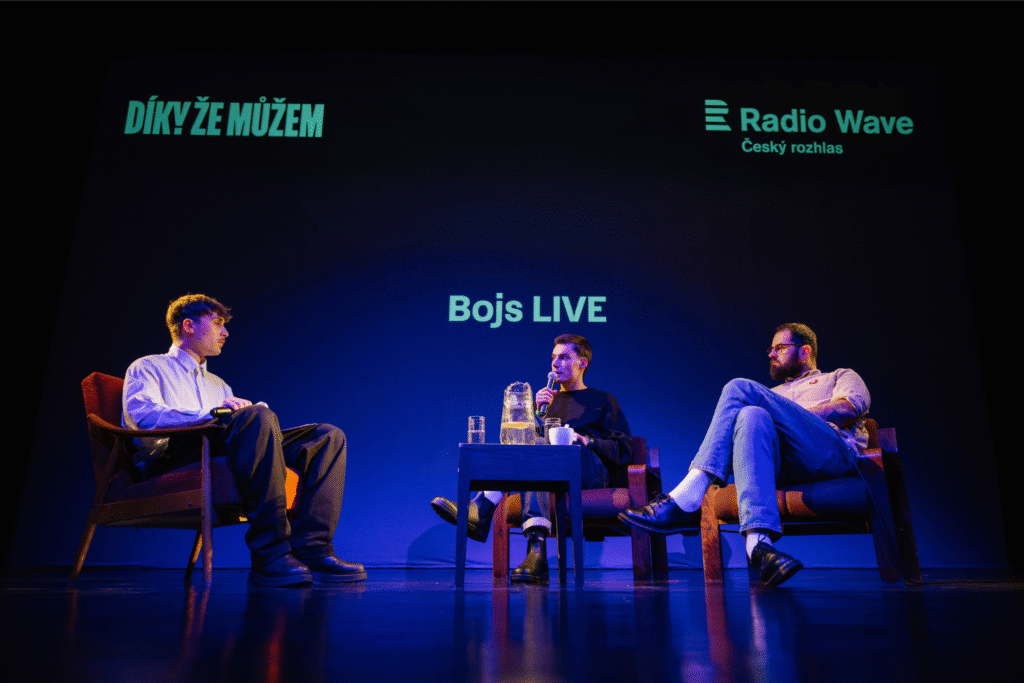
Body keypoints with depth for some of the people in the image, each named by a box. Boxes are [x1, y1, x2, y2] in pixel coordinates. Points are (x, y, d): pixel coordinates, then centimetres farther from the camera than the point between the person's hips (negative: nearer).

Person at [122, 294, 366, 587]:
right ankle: (270, 554, -41)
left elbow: (251, 417, 26)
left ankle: (311, 549, -28)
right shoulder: (147, 368, 17)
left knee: (329, 436, -11)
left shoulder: (218, 384, 39)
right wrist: (212, 414, -19)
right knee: (258, 416, -37)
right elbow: (142, 414, -6)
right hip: (171, 456, -6)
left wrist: (261, 416, 0)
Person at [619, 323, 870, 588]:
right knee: (752, 415, -33)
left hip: (834, 452, -3)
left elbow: (851, 408, 7)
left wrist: (789, 417, 0)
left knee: (739, 389, -20)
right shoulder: (775, 394, 42)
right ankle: (758, 542, -52)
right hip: (781, 467, 3)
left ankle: (684, 501, -35)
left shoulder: (840, 376, 31)